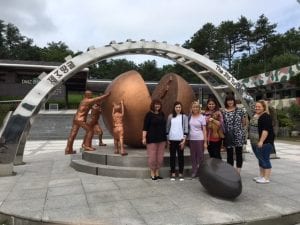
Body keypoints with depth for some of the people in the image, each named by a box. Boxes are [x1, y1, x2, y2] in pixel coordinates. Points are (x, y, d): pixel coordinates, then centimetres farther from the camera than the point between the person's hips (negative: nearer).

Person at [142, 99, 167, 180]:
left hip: (162, 138, 5)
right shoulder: (149, 114, -4)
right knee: (152, 156, -1)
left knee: (160, 156, 8)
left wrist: (165, 137, 16)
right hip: (152, 139, -5)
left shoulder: (162, 114, 10)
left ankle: (157, 173, 21)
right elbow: (145, 127, -8)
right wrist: (144, 138, -14)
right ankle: (152, 173, 14)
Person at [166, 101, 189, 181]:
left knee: (180, 156, 5)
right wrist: (167, 139, 4)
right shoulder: (170, 116, 6)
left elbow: (186, 129, -1)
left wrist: (184, 140, -9)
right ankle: (173, 173, 16)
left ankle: (181, 173, 14)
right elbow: (167, 128, 9)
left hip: (180, 139, -1)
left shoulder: (184, 117, 2)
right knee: (172, 156, 7)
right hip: (172, 139, 2)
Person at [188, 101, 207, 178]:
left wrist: (205, 142, -6)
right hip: (191, 139, 3)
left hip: (200, 139, -2)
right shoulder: (190, 117, 6)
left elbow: (204, 130, -1)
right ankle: (194, 172, 18)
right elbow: (187, 128, 9)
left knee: (200, 156, 2)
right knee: (193, 156, 8)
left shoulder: (202, 117, -1)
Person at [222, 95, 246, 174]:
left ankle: (238, 172, 16)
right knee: (229, 154, 9)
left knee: (239, 154, 5)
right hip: (228, 136, 1)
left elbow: (244, 122, 6)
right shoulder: (223, 112, 2)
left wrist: (238, 128, 3)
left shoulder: (240, 110, 0)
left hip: (238, 135, -1)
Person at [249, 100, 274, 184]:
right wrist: (251, 139, 20)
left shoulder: (266, 116, -13)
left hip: (264, 142, -9)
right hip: (255, 142, 9)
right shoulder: (254, 115, 14)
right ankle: (261, 176, 25)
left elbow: (266, 130, -21)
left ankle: (266, 178, 5)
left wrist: (261, 141, -26)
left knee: (265, 159, -2)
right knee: (260, 159, 15)